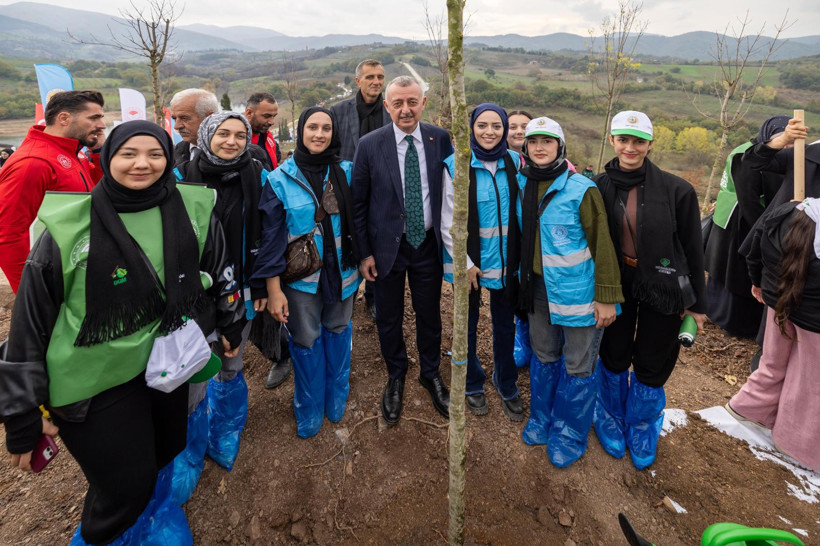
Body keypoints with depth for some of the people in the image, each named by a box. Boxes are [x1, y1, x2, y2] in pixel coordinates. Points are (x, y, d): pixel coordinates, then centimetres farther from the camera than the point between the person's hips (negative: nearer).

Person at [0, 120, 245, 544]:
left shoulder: (192, 210, -6)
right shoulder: (68, 228, -16)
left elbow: (218, 270, 10)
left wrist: (230, 325, 17)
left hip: (170, 364, 4)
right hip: (97, 382, -4)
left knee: (167, 453, 19)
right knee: (124, 487, 3)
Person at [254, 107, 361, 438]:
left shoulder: (345, 172, 0)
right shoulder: (280, 179, -8)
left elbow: (357, 220, 8)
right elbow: (271, 235, -8)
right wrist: (273, 289, -10)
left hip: (341, 273, 3)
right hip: (301, 277, -2)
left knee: (337, 332, 16)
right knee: (306, 342, 9)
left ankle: (337, 400, 39)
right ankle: (309, 411, 31)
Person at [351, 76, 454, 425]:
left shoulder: (440, 139, -3)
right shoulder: (370, 145, -8)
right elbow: (358, 203, -4)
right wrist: (364, 252, -6)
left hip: (428, 243, 2)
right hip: (387, 246, -1)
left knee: (430, 314, 15)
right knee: (388, 318, 13)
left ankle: (431, 374, 40)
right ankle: (395, 377, 39)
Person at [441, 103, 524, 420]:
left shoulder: (514, 162, 0)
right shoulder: (456, 166, -10)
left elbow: (520, 210, 8)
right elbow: (448, 222, -8)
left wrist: (520, 256, 2)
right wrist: (465, 263, -10)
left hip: (506, 260, 3)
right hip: (468, 261, -2)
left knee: (505, 324, 14)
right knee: (468, 324, 13)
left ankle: (506, 385, 37)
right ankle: (472, 384, 37)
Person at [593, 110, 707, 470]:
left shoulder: (676, 190, -12)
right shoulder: (600, 188, -6)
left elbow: (693, 249, -4)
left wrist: (697, 304, 1)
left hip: (663, 289, -1)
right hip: (616, 285, 1)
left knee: (651, 366, 10)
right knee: (614, 356, 12)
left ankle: (642, 432, 36)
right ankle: (611, 422, 38)